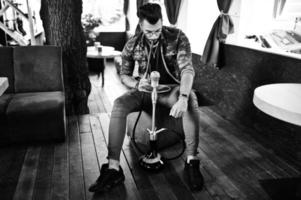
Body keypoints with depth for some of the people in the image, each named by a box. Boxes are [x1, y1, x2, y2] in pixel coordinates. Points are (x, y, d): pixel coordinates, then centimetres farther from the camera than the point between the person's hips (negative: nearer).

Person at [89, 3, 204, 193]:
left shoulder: (178, 37, -13)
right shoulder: (133, 44, -5)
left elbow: (187, 69, -24)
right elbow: (124, 74, 5)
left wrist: (183, 98, -42)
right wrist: (136, 84, -20)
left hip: (171, 87, -1)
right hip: (146, 90, 2)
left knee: (191, 101, -35)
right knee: (119, 104, -27)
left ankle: (192, 161, -26)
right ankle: (113, 168, -26)